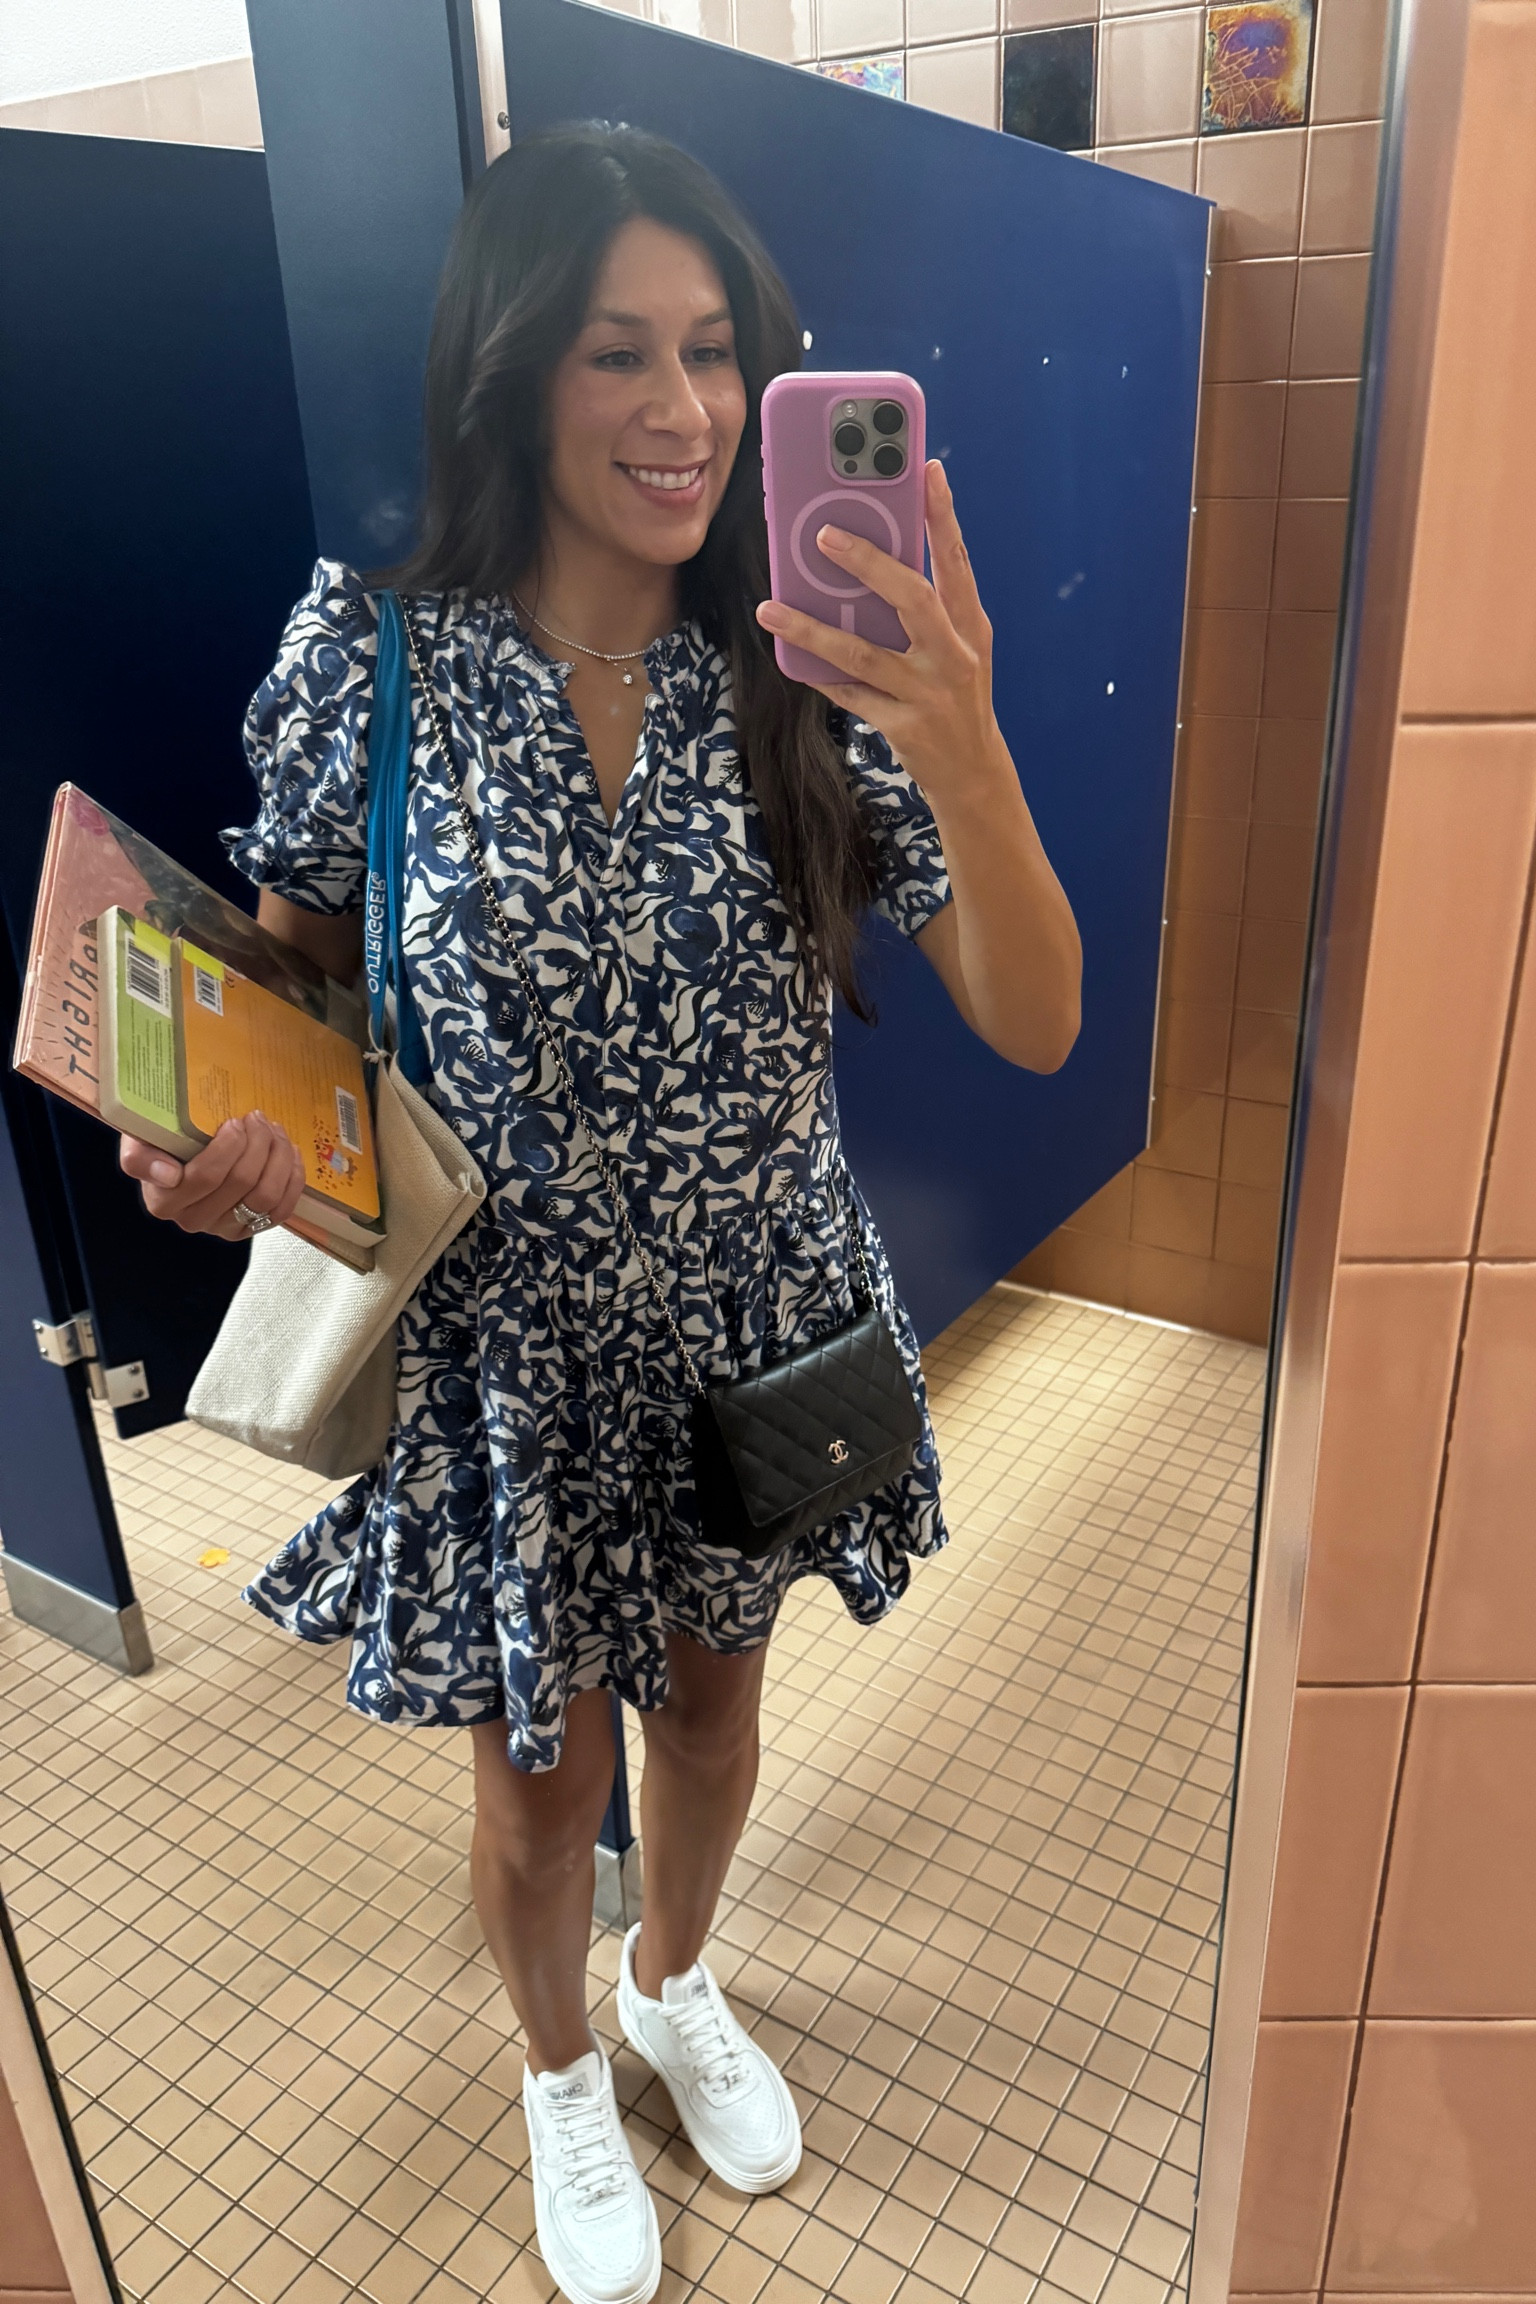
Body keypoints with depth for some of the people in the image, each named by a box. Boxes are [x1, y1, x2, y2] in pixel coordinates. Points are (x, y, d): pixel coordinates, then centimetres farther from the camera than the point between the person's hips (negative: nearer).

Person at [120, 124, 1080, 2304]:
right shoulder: (369, 655, -14)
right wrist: (227, 1156, -23)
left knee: (712, 1703, 26)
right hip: (505, 1348, -1)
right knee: (541, 1779, 20)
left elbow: (1034, 1024, -16)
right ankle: (563, 2074, 56)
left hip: (761, 1327, 2)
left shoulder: (814, 671, -11)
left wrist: (962, 747, -33)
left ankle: (679, 1984, 61)